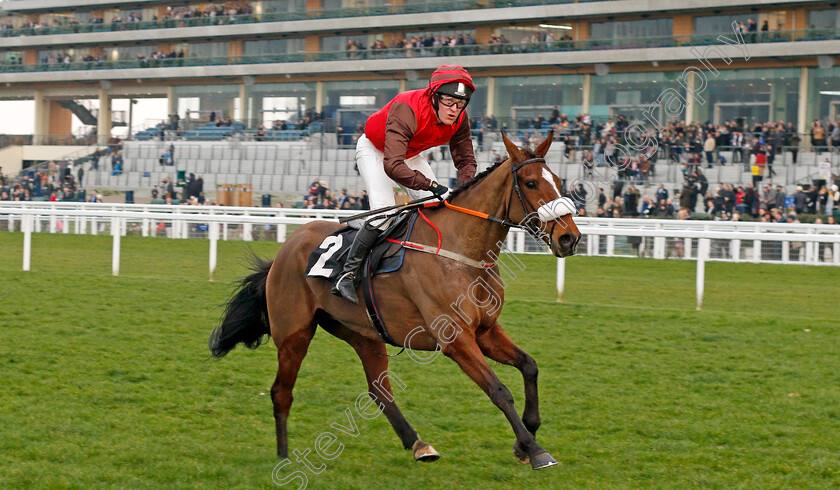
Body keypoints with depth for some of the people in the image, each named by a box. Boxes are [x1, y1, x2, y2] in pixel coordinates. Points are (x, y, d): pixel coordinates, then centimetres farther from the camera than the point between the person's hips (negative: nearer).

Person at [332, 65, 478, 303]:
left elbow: (466, 160, -9)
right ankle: (346, 275, -18)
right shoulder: (406, 111, -42)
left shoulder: (460, 119, -21)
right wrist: (431, 186, -53)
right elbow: (392, 166, -50)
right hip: (374, 149, -7)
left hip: (410, 154, 7)